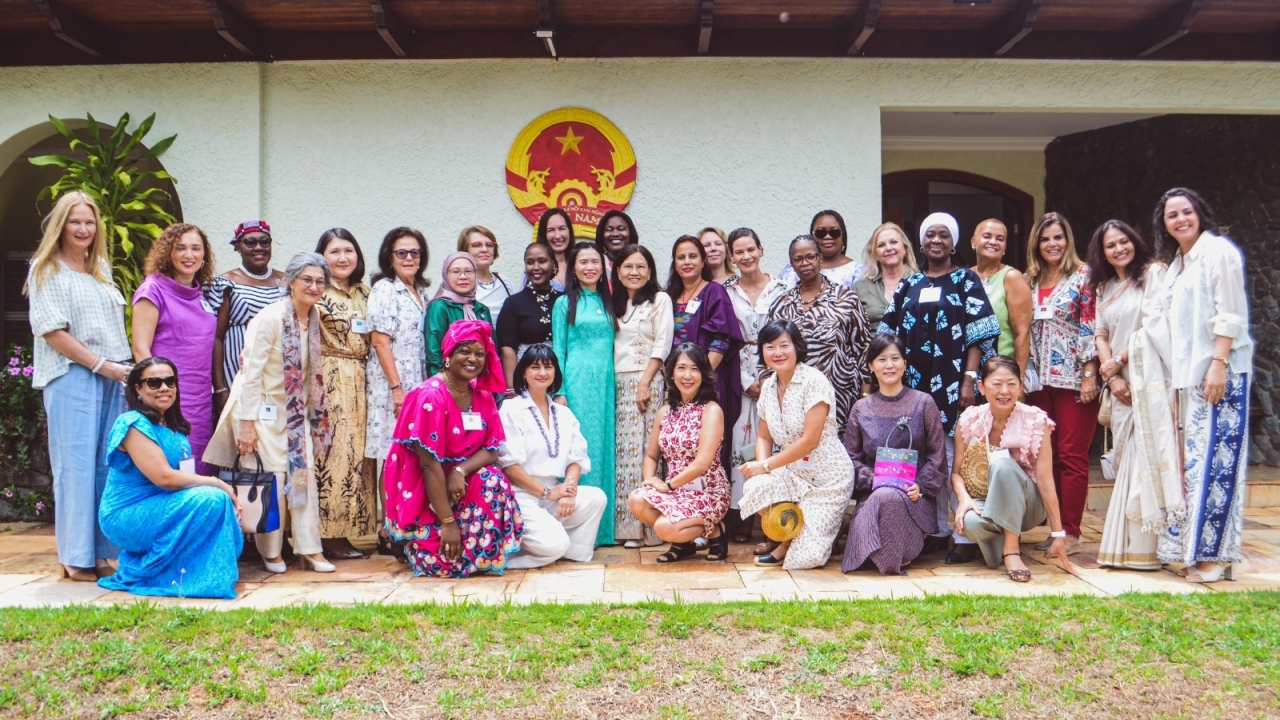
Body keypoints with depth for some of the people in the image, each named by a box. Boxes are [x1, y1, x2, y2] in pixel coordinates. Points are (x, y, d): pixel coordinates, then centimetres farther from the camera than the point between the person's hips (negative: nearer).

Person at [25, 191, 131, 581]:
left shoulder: (101, 268, 17)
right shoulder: (47, 270, -1)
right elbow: (52, 330, -9)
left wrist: (124, 367, 8)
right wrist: (101, 365, -12)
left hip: (113, 377, 6)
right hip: (72, 378, -6)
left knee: (108, 465, 4)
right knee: (77, 466, -4)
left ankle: (100, 552, 11)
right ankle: (77, 559, 3)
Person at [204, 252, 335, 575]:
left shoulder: (313, 318, 4)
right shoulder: (271, 317, -17)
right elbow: (251, 372, -18)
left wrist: (311, 414, 10)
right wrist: (247, 423, -19)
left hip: (294, 410, 6)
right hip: (263, 408, -6)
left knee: (304, 473, 0)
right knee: (271, 480, -3)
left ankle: (309, 548, 7)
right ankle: (270, 552, 13)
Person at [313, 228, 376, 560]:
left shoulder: (364, 293, 15)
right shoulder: (319, 295, -5)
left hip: (360, 383, 6)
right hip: (329, 382, -6)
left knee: (356, 453, 6)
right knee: (331, 451, -7)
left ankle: (343, 531, 14)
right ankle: (329, 536, 0)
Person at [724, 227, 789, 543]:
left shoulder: (779, 289, 5)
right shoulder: (725, 292, 6)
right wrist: (748, 382, -6)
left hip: (774, 376, 0)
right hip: (739, 377, 0)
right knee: (740, 439, -4)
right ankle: (740, 518, 1)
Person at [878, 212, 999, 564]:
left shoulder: (966, 280, 3)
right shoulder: (909, 284, 14)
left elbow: (979, 335, -3)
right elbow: (890, 334, 14)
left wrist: (969, 379, -12)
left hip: (952, 385, -4)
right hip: (916, 385, 4)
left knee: (956, 456, -5)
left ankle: (964, 535, 3)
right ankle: (936, 530, 16)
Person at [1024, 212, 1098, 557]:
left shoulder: (1082, 276, -1)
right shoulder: (1032, 281, 13)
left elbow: (1091, 328, -7)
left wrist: (1090, 374, -14)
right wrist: (1023, 375, 10)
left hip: (1073, 378, -5)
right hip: (1040, 380, 5)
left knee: (1072, 456, -4)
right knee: (1047, 456, 6)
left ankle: (1071, 533, 1)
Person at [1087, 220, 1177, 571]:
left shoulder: (1153, 273, -1)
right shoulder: (1104, 288, 17)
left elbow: (1156, 324, -10)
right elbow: (1100, 335, 12)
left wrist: (1119, 361, -7)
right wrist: (1112, 377, -2)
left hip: (1149, 380, -6)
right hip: (1121, 384, 6)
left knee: (1147, 458, -9)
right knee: (1127, 461, 6)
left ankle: (1145, 545, -5)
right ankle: (1125, 545, 10)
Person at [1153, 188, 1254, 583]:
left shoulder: (1218, 251, -5)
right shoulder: (1175, 263, 18)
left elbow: (1229, 314, -13)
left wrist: (1218, 364, -20)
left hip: (1219, 373, -8)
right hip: (1187, 375, 8)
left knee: (1213, 458, -7)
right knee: (1191, 460, 9)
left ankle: (1216, 554, -2)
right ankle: (1193, 548, 14)